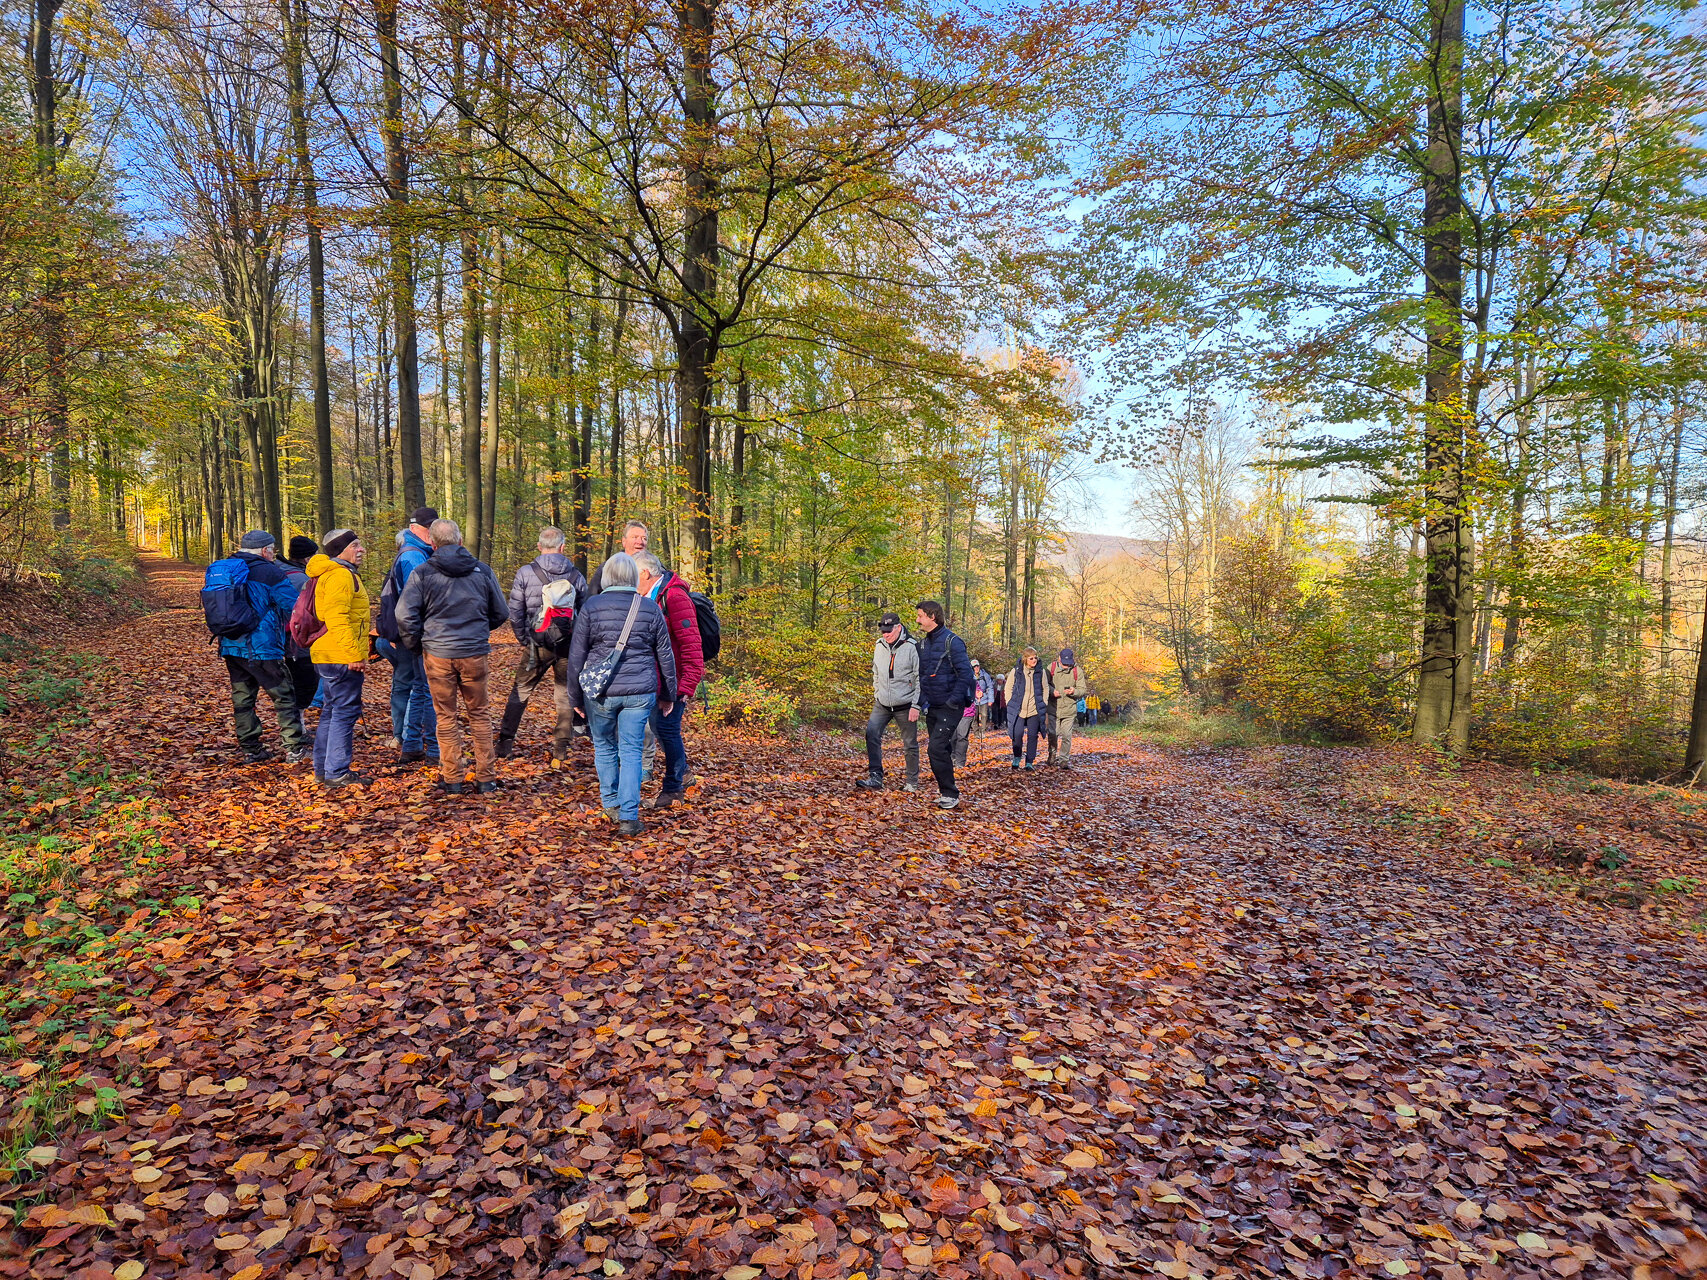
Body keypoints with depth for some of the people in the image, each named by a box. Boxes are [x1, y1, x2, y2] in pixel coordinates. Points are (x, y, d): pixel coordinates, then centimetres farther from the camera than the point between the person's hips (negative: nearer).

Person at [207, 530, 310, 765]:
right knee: (284, 696, 2)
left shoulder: (218, 571, 10)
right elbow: (294, 609, -10)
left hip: (229, 646, 7)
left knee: (242, 699, 13)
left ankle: (251, 750, 17)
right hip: (261, 648, -7)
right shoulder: (270, 573, -12)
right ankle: (295, 749, 3)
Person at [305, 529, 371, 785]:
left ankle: (323, 768, 25)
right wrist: (353, 654, -24)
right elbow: (337, 618, -24)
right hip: (341, 657, -11)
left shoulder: (340, 574, 20)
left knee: (332, 711, 17)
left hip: (328, 656, 11)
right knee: (346, 711, -6)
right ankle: (337, 772, -2)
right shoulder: (341, 575, -14)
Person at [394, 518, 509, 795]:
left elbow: (404, 615, -9)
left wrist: (415, 645, 7)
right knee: (479, 715, 12)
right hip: (475, 654, 1)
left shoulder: (422, 573, -3)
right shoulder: (482, 571, 3)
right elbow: (501, 613, 9)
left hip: (437, 654, -1)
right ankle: (486, 778, 14)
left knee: (446, 717, 9)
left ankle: (452, 780, 13)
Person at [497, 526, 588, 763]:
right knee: (565, 695, 9)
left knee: (520, 691, 12)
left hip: (537, 644, -1)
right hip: (568, 645, 1)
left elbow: (515, 612, -2)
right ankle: (560, 752, 9)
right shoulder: (576, 575, 4)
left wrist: (523, 640, 9)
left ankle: (505, 744, 13)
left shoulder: (525, 573, -2)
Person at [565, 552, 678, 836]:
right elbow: (665, 655, 7)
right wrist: (669, 694, 18)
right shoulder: (651, 609, 2)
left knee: (604, 746, 19)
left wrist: (575, 697, 9)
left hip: (600, 692, -1)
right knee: (631, 751, 5)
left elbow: (576, 656, 0)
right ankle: (628, 817, 1)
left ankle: (611, 804, 27)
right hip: (640, 691, 1)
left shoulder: (591, 607, -2)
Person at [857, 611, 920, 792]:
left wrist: (915, 706, -13)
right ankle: (875, 777, -11)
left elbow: (920, 679, -10)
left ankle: (912, 782, 20)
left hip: (905, 705, -5)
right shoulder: (879, 646, 6)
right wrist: (877, 695, 15)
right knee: (872, 733, -13)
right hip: (882, 704, 5)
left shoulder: (912, 647, -11)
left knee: (909, 744, 5)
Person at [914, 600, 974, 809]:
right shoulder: (923, 644, 12)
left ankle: (950, 795, -6)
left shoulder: (952, 641, -12)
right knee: (940, 749, 15)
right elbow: (921, 675, 18)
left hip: (950, 707, -8)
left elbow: (965, 673, -16)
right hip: (932, 707, 8)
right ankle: (945, 788, 28)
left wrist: (954, 700, -18)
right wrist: (923, 701, 6)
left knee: (937, 748, -15)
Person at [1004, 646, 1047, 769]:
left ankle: (1030, 762, 13)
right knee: (1017, 734, -6)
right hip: (1018, 710, -1)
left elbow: (1045, 689, 12)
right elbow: (1008, 689, 6)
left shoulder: (1040, 672, 3)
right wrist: (1011, 704, 1)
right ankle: (1016, 758, 18)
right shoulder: (1016, 671, -1)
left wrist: (1043, 704, 5)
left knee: (1032, 736, 2)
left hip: (1034, 710, 1)